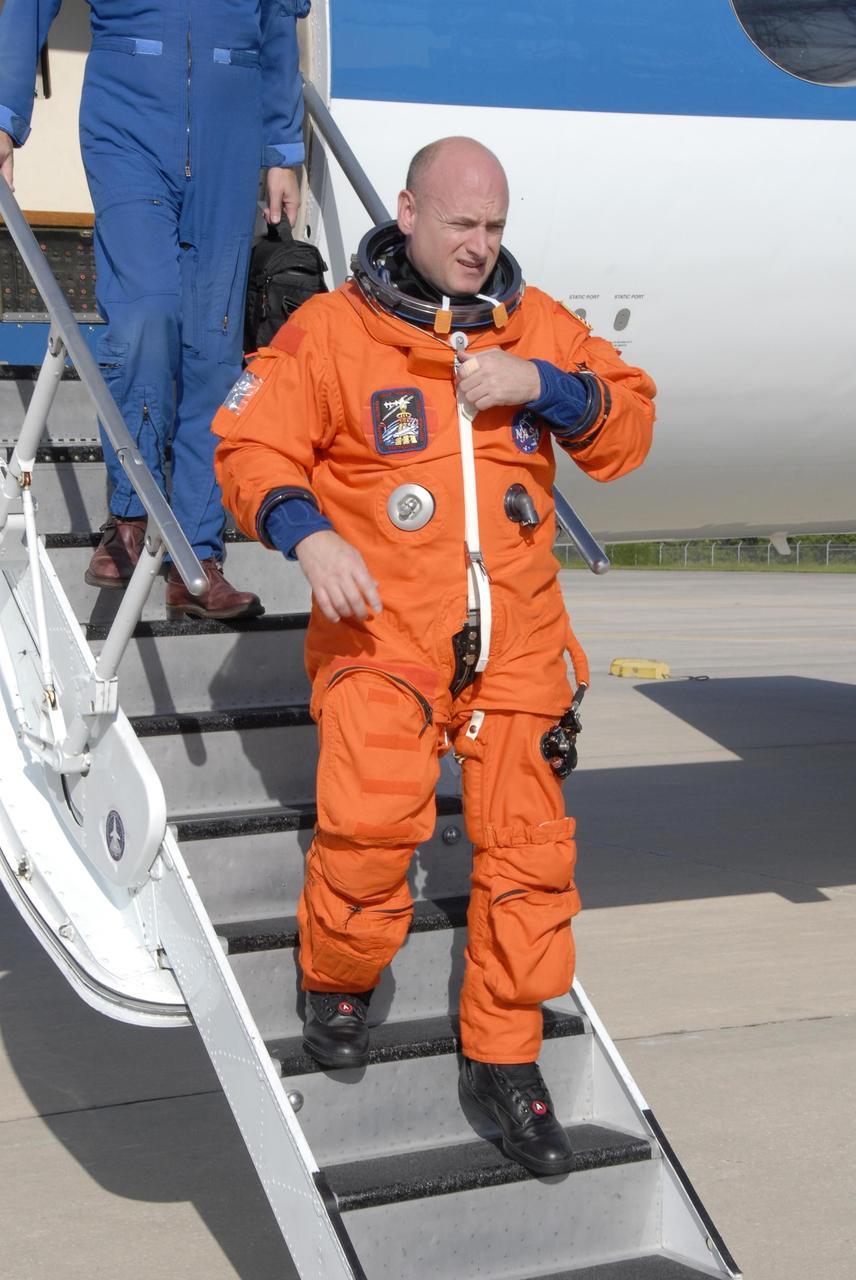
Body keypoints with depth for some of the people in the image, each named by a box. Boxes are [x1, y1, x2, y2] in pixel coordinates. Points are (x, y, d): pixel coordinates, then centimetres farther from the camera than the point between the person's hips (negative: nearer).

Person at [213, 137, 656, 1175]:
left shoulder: (537, 326, 11)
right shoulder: (331, 329, 1)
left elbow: (629, 427, 9)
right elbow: (252, 444, -3)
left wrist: (543, 385, -9)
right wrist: (306, 533, -21)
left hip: (514, 632, 4)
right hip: (383, 624, -3)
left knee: (529, 844, 1)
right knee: (371, 813, -24)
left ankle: (504, 1058, 20)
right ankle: (339, 977, 7)